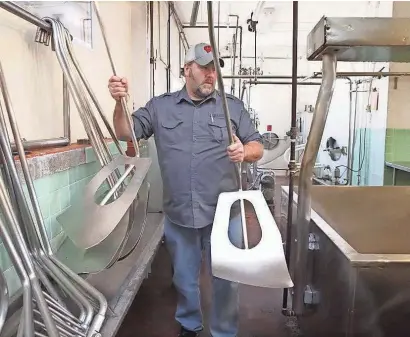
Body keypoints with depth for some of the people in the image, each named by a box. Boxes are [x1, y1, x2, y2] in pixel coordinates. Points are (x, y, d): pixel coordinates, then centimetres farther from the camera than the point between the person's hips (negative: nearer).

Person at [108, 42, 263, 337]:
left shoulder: (233, 106, 3)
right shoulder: (160, 106, 5)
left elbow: (258, 147, 1)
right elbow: (126, 133, 2)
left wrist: (245, 151, -22)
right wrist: (120, 102, -16)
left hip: (224, 213, -1)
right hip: (178, 214, 1)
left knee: (226, 280, 12)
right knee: (184, 279, 20)